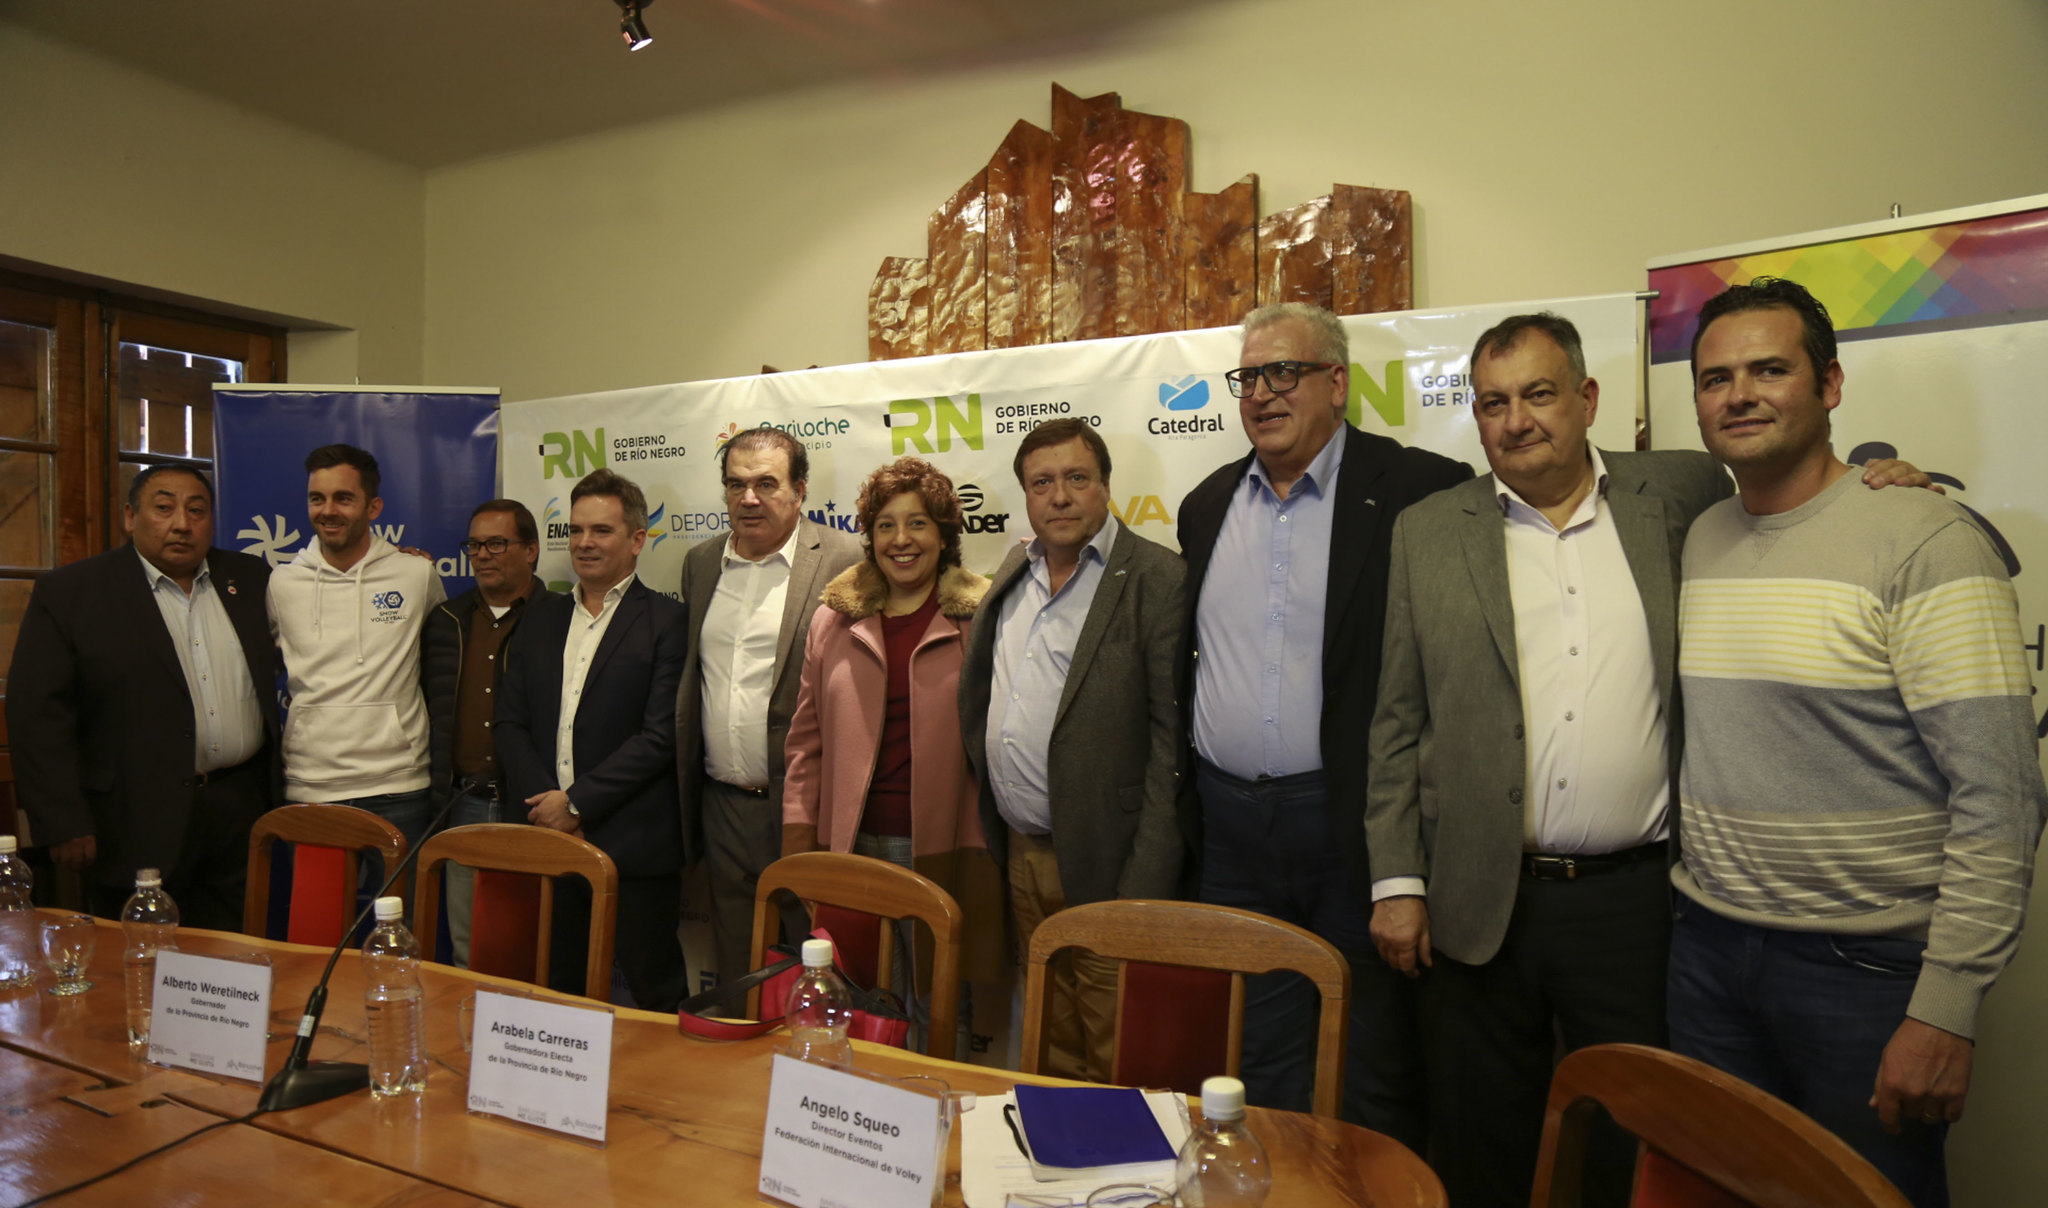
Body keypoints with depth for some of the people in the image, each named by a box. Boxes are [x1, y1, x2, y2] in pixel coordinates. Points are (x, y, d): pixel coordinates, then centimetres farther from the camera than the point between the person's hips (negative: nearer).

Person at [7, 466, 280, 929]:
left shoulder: (250, 579, 9)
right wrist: (64, 825, -10)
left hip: (243, 809, 3)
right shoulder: (68, 592, -2)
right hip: (136, 826, -3)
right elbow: (38, 713, -6)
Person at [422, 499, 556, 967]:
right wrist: (437, 797, 12)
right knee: (466, 951, 13)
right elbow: (427, 707, 19)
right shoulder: (446, 620, 12)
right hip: (464, 805, 5)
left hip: (530, 808, -5)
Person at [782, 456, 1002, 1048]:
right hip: (854, 844, 2)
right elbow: (808, 738, 12)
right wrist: (798, 833, 8)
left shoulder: (979, 620, 0)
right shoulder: (834, 620, 9)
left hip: (944, 849, -2)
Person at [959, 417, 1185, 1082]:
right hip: (1020, 853, 7)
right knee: (1049, 1042, 21)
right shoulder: (1015, 569, 10)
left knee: (1116, 1068, 6)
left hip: (1101, 865, -6)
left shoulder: (1157, 578, -12)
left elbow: (1173, 738, -16)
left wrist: (1144, 889, -18)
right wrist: (995, 839, 13)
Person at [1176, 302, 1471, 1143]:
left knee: (1375, 1080, 11)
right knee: (1263, 1070, 18)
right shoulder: (1208, 505, 10)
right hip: (1231, 826, 5)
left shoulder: (1419, 490, -8)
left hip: (1354, 821, -4)